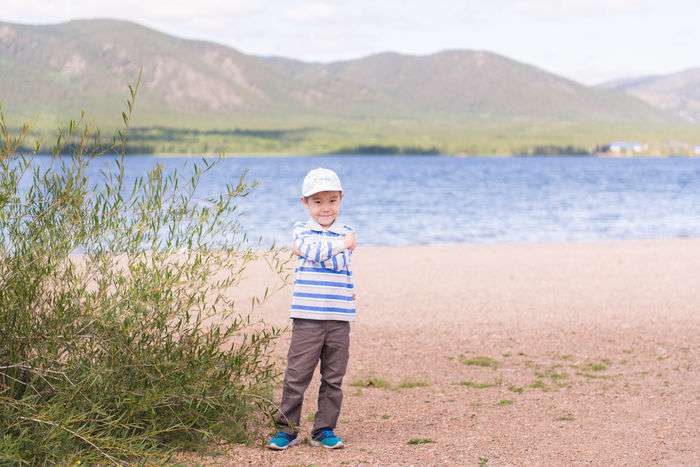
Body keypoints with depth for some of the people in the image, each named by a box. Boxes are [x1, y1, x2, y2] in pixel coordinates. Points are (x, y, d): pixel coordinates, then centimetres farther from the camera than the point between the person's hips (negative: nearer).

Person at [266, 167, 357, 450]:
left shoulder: (347, 234, 9)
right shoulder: (301, 231, 4)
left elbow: (340, 263, -10)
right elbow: (321, 252, -16)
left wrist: (305, 249, -7)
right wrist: (343, 244, -3)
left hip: (339, 318, 2)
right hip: (307, 317, -2)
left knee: (333, 378, 7)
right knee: (297, 376, -2)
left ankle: (324, 429, 17)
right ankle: (287, 429, 8)